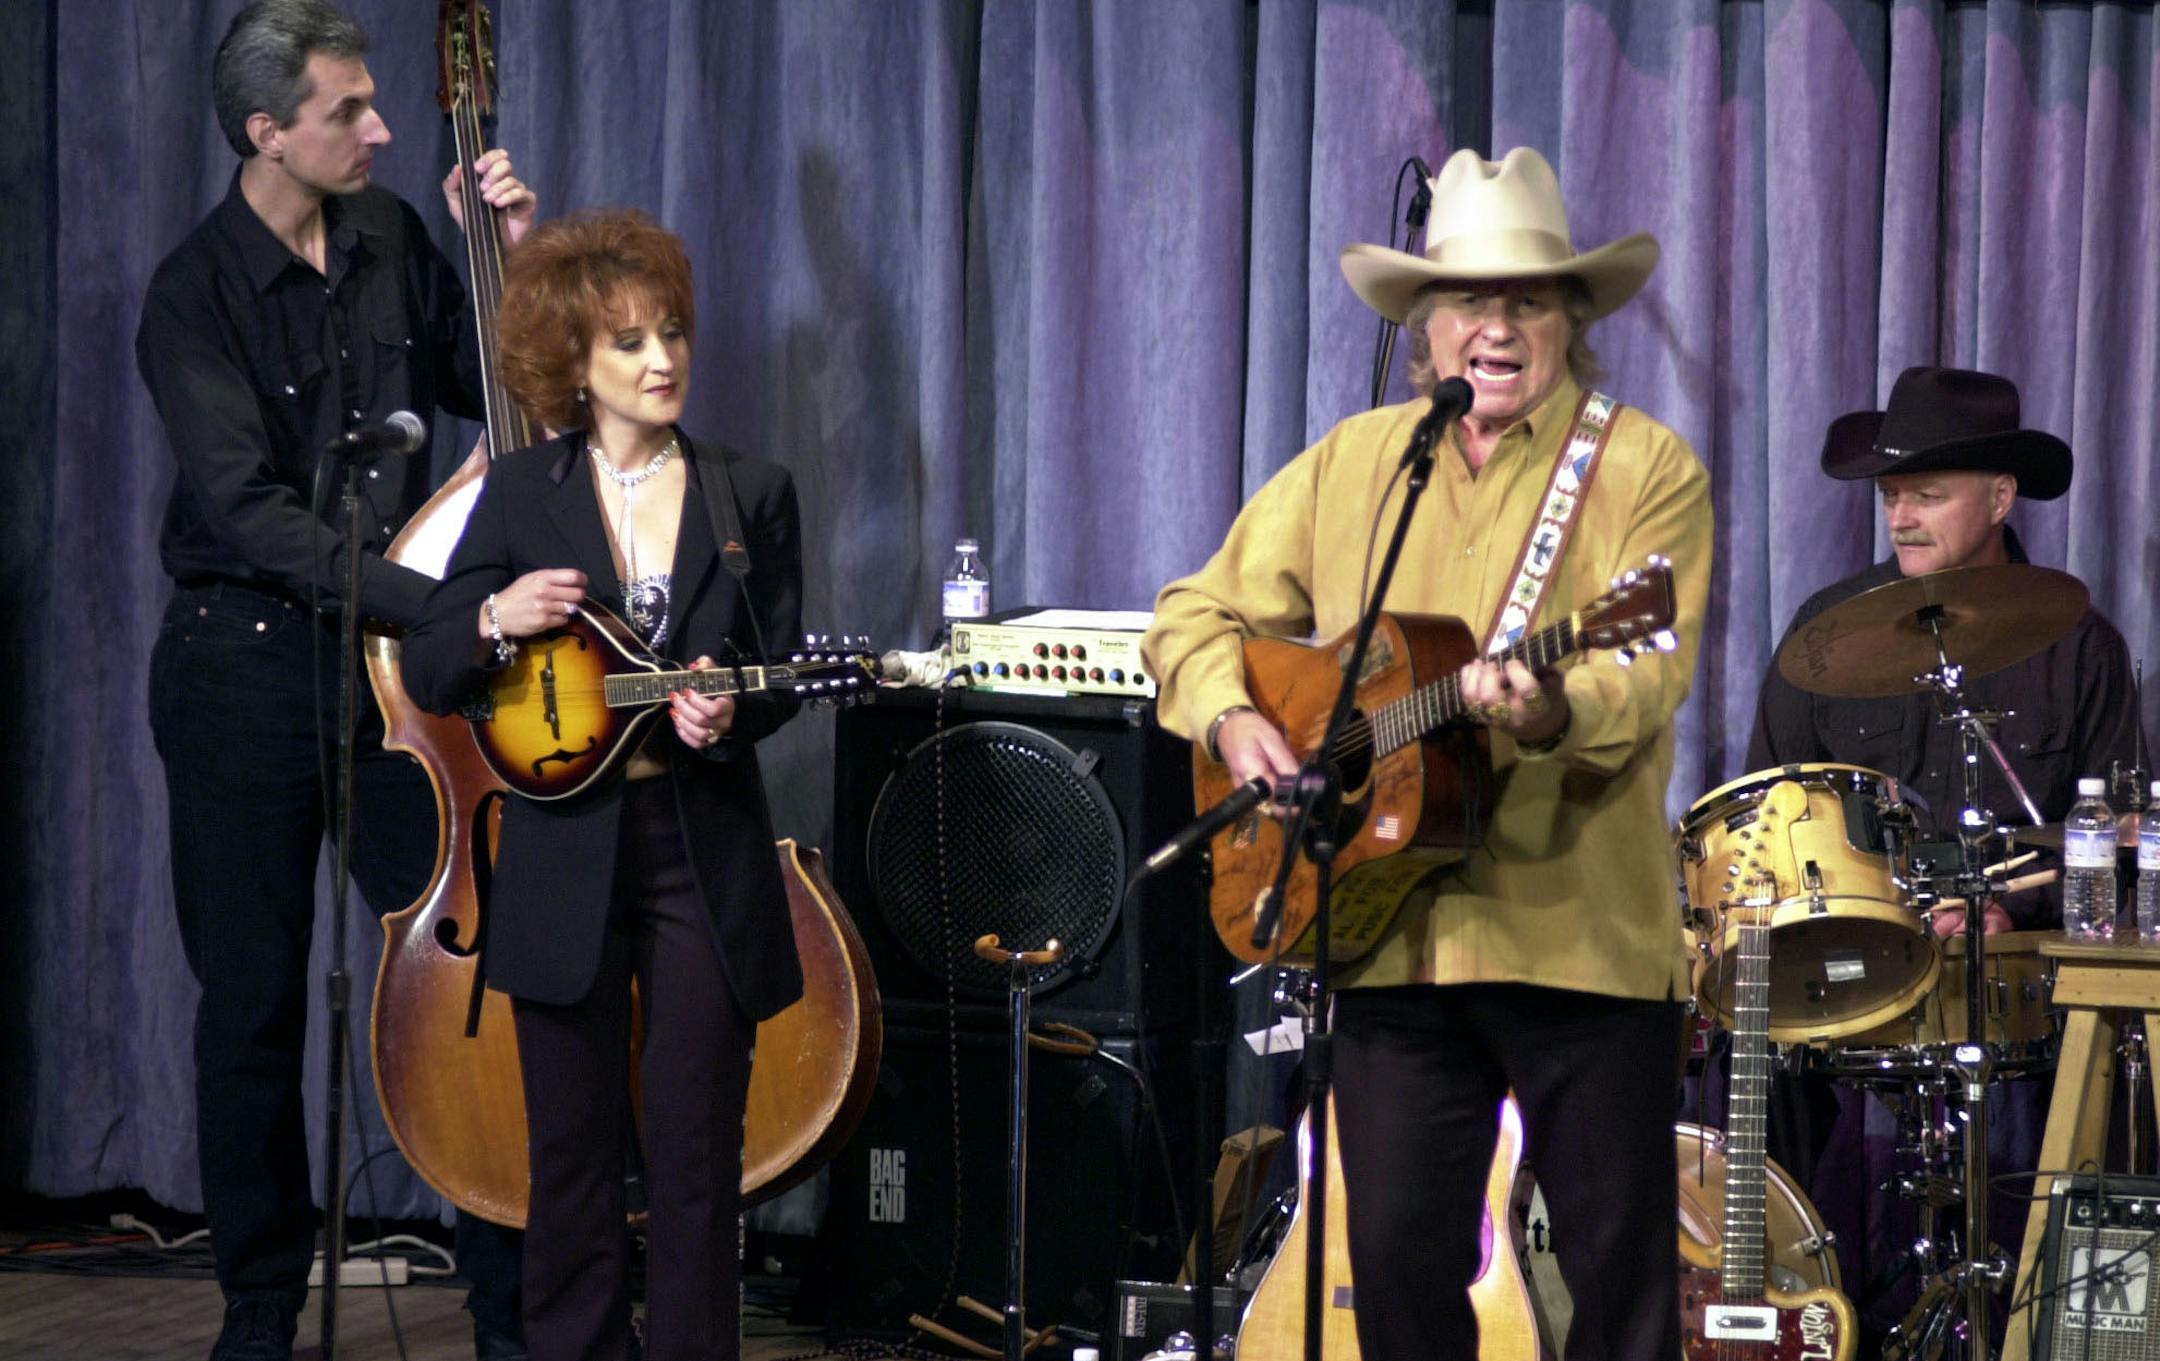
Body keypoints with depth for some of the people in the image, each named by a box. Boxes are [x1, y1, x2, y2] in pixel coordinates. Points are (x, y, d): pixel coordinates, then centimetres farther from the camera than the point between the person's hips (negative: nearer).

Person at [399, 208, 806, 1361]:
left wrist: (728, 711, -15)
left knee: (698, 1155, 0)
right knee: (574, 1149, 5)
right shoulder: (521, 495, 4)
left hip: (707, 850, 0)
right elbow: (424, 674, 4)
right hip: (567, 849, 0)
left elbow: (781, 672, 7)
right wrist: (498, 622, -16)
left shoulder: (750, 496, 7)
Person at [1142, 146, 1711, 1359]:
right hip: (1392, 937, 3)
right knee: (1403, 1260, 5)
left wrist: (1552, 712, -37)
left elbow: (1647, 677, -16)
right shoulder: (1350, 464, 12)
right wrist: (1232, 716, -4)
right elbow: (1201, 614, 17)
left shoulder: (1646, 471, -2)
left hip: (1584, 933, -3)